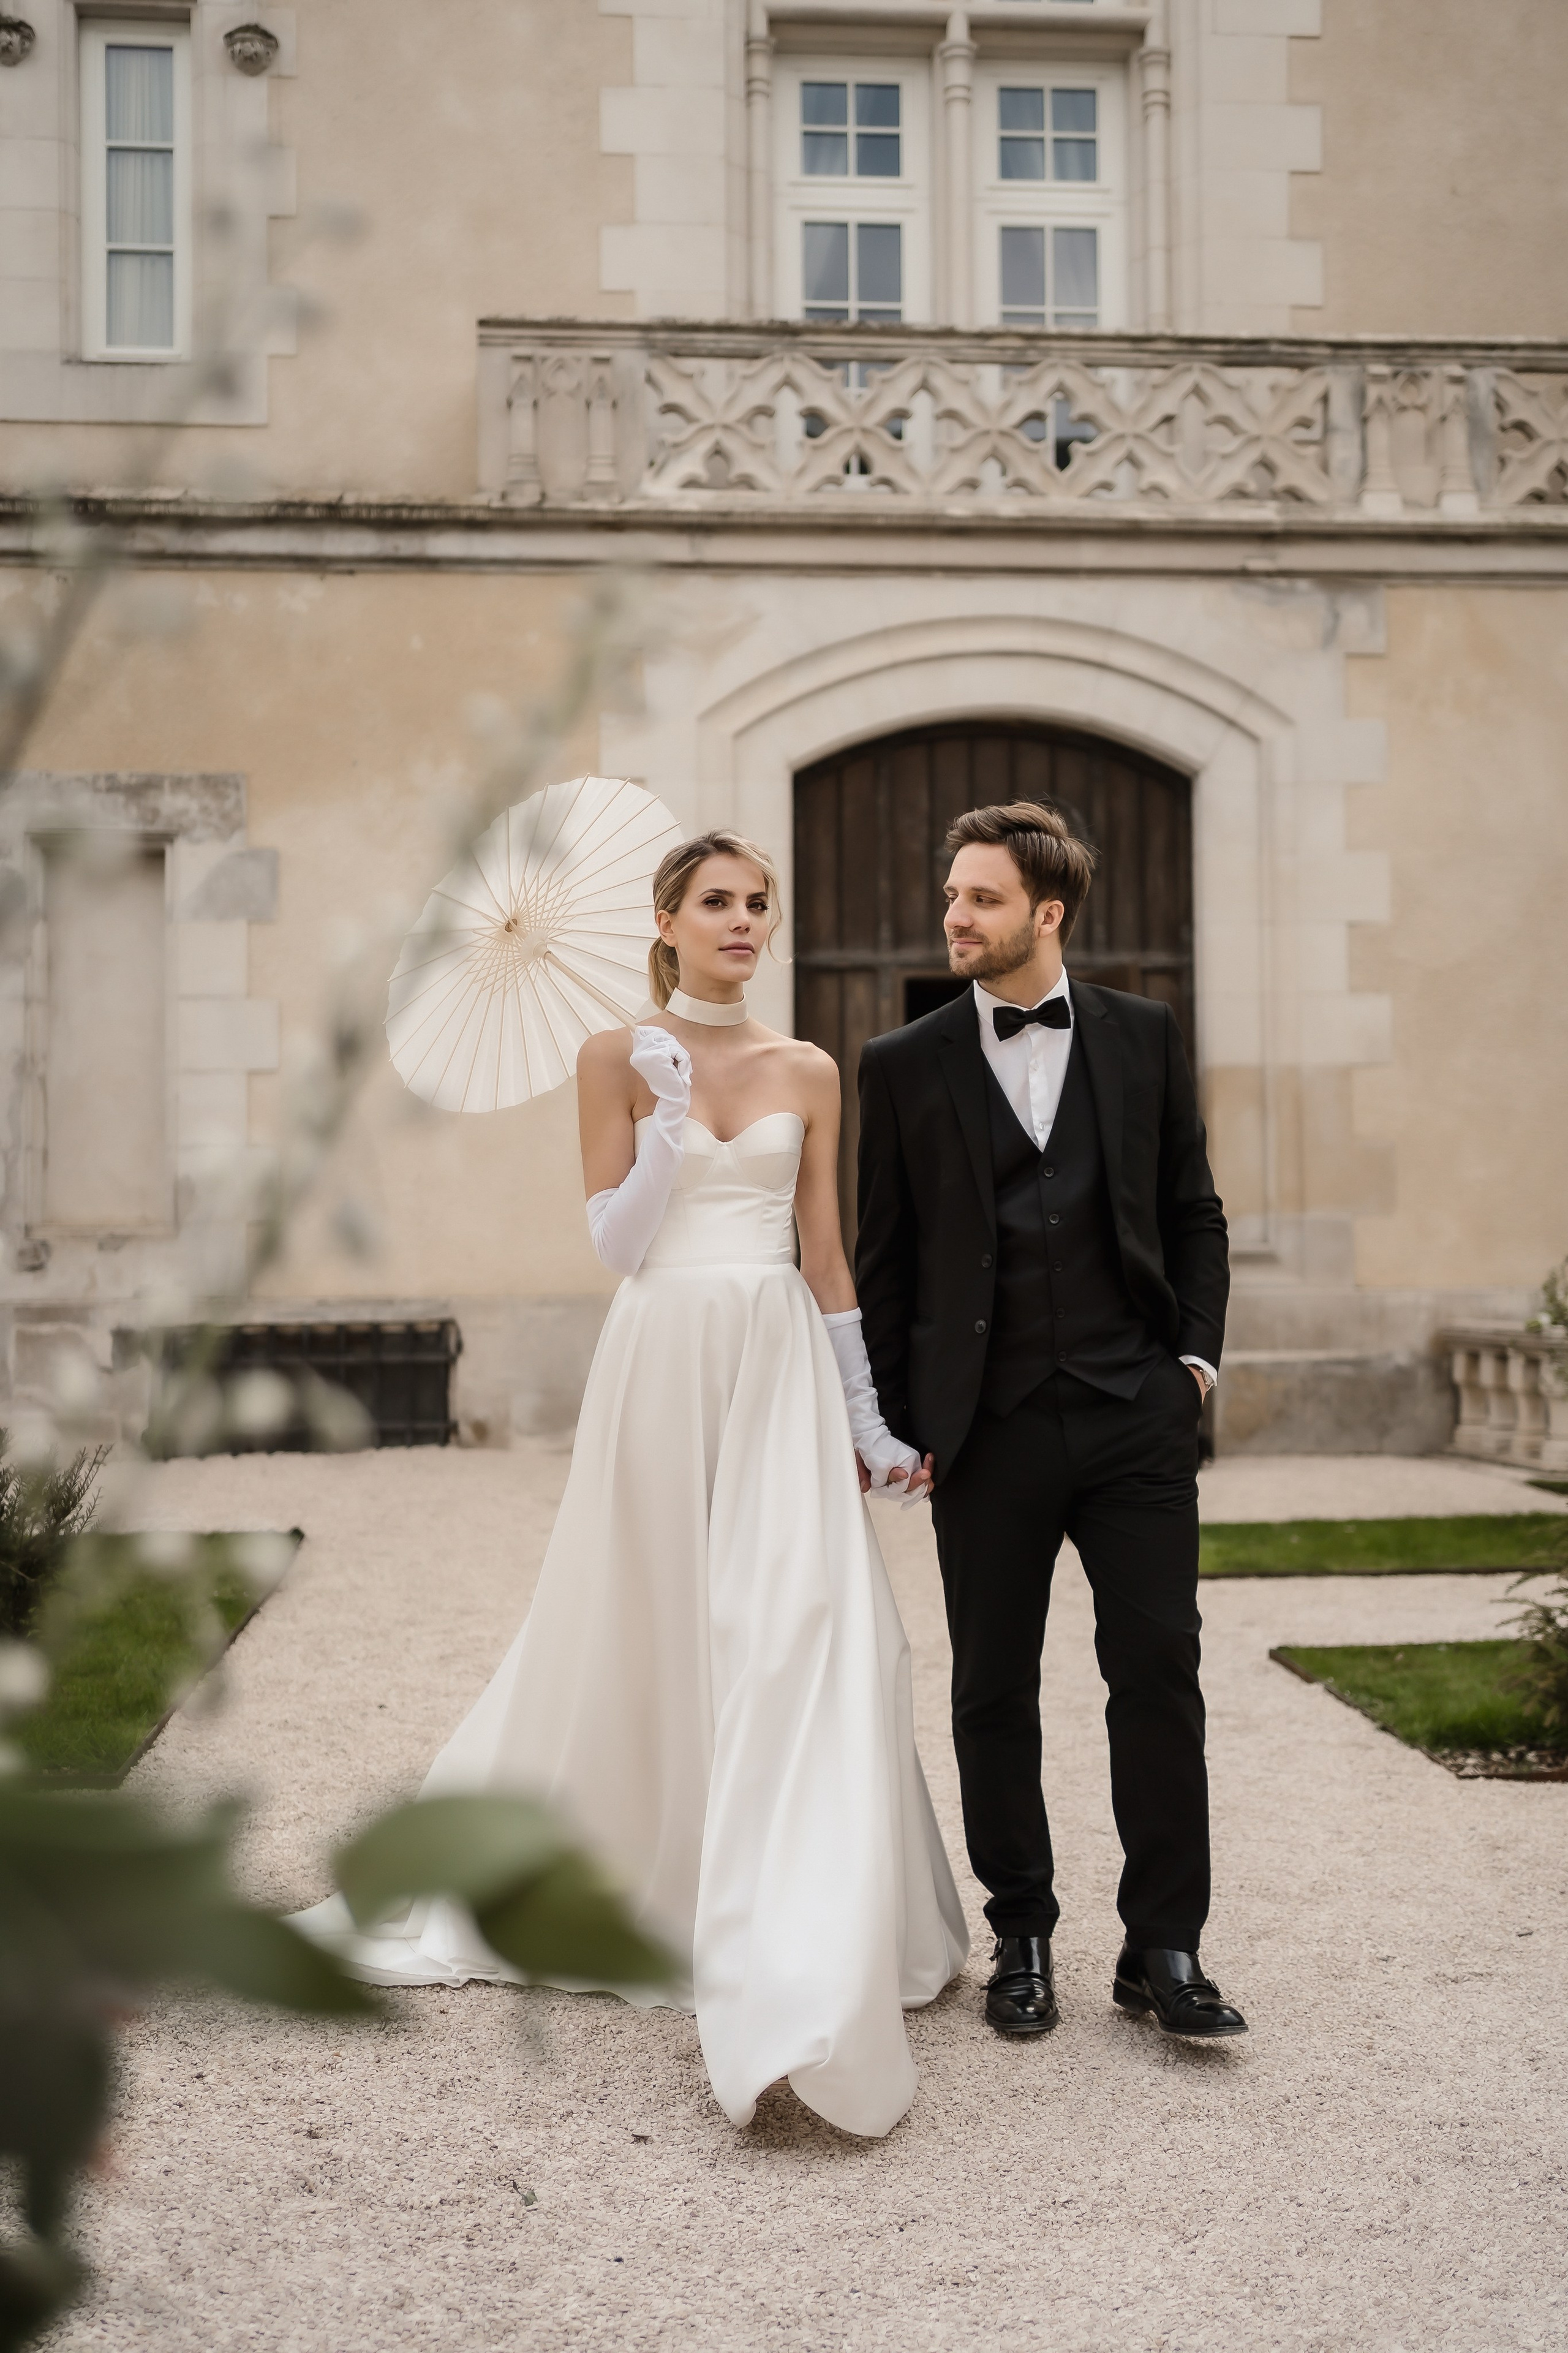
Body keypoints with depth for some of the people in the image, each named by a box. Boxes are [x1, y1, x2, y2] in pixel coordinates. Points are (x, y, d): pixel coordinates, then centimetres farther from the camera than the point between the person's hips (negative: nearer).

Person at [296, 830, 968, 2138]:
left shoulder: (806, 1073, 9)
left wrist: (869, 1420, 7)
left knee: (798, 1636, -8)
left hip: (782, 1368, 2)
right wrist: (673, 1115, -14)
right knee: (636, 1637, 6)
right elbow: (616, 1245, -3)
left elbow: (826, 1256, 10)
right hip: (662, 1364, -1)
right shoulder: (618, 1059, 3)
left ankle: (801, 1978, -5)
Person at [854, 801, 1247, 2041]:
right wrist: (890, 1420, 3)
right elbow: (884, 1256, 6)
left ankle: (1164, 1947, 12)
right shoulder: (905, 1065, 4)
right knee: (995, 1692, 7)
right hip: (987, 1427, 0)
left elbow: (1194, 1211, 13)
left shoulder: (1144, 1037, 8)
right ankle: (1022, 1938, 22)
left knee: (1161, 1673, 0)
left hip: (1137, 1413, 1)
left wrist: (1196, 1353, 3)